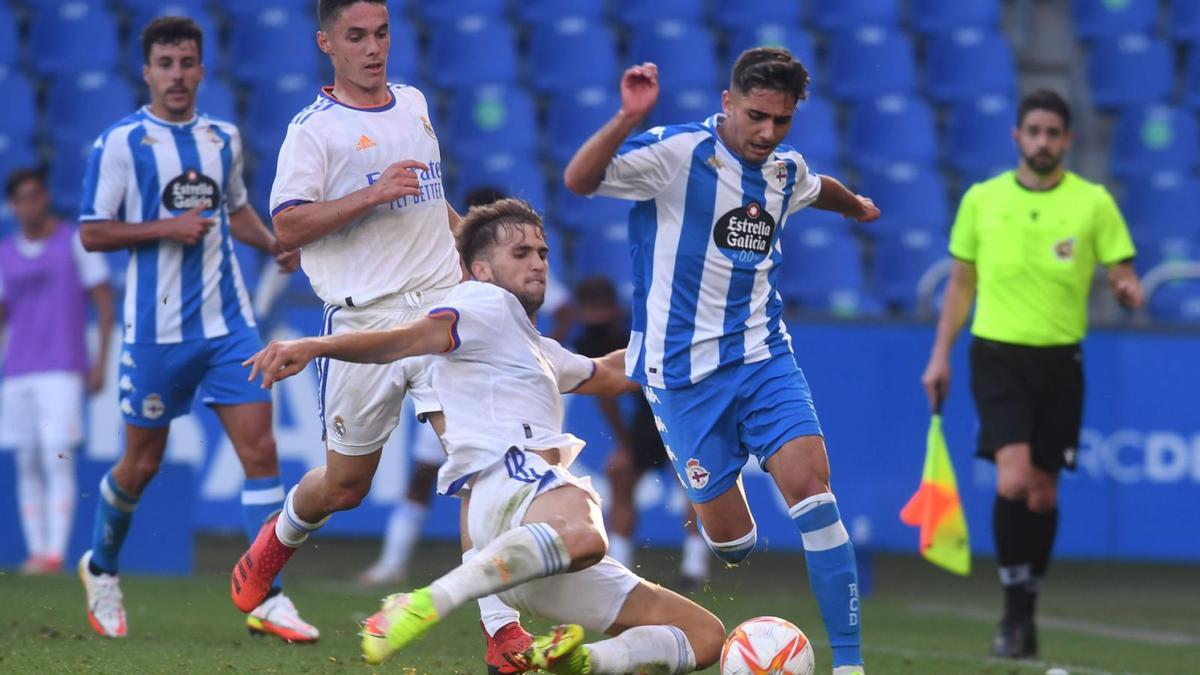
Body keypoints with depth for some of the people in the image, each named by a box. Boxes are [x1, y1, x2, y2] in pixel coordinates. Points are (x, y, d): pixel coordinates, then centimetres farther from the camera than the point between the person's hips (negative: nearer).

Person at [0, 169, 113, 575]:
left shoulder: (76, 243, 1)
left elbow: (104, 304, 2)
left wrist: (100, 363, -5)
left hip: (62, 370, -5)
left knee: (57, 458, -13)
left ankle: (55, 553, -17)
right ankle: (35, 550, 6)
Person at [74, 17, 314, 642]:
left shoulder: (224, 138, 10)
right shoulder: (120, 143, -6)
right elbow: (92, 232, -7)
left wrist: (274, 244, 8)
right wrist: (166, 227, -18)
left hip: (229, 321, 4)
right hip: (156, 328, -4)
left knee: (260, 449, -7)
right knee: (142, 463, 6)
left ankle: (266, 600, -5)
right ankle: (101, 567, 33)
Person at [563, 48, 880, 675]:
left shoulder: (787, 171, 7)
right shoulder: (676, 152, -14)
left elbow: (819, 188, 34)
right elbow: (578, 180, -29)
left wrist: (857, 205, 54)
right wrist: (628, 118, -43)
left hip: (764, 356, 5)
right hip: (683, 368, -5)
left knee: (811, 484, -15)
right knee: (729, 542, -5)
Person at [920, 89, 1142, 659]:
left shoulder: (1093, 202, 1)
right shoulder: (981, 199, 5)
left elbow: (1123, 275, 1)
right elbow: (961, 282, 13)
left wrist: (1127, 291, -22)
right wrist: (941, 354, 9)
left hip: (1060, 360, 1)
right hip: (997, 355, -1)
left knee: (1043, 493, 6)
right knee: (1012, 480, -17)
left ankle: (1025, 614, 21)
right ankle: (1015, 611, -5)